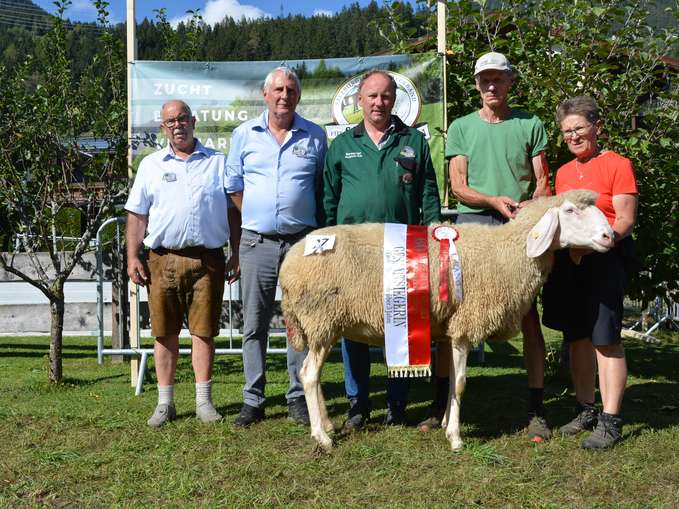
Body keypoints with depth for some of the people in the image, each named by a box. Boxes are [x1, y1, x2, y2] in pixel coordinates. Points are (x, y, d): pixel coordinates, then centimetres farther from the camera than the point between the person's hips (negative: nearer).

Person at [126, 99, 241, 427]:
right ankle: (165, 403, 14)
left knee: (203, 331, 2)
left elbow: (233, 212, 10)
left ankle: (204, 401, 11)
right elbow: (137, 215, 10)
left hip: (207, 259, -1)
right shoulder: (151, 165, 11)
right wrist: (132, 258, 2)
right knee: (165, 333, 5)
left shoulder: (218, 163, 10)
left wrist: (236, 255, 2)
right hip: (163, 260, 1)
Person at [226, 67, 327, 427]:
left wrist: (311, 222, 4)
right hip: (257, 243, 1)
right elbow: (233, 185, 14)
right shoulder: (245, 134, 7)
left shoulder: (315, 137, 6)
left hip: (302, 241, 0)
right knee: (254, 325, 4)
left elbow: (323, 187, 12)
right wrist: (258, 216, 9)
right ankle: (253, 400, 12)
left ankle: (298, 398, 13)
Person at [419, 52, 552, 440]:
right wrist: (495, 200, -14)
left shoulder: (530, 125, 11)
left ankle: (537, 411, 6)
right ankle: (441, 404, 7)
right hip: (472, 222, 1)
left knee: (528, 315, -1)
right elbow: (458, 186, 3)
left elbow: (542, 181, 7)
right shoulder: (461, 127, 12)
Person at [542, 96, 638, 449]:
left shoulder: (618, 165, -4)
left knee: (605, 338, -7)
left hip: (604, 258, -7)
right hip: (568, 261, 7)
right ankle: (586, 410, 23)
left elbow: (625, 221, -10)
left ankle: (610, 421, -2)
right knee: (577, 337, 11)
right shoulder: (563, 172, 16)